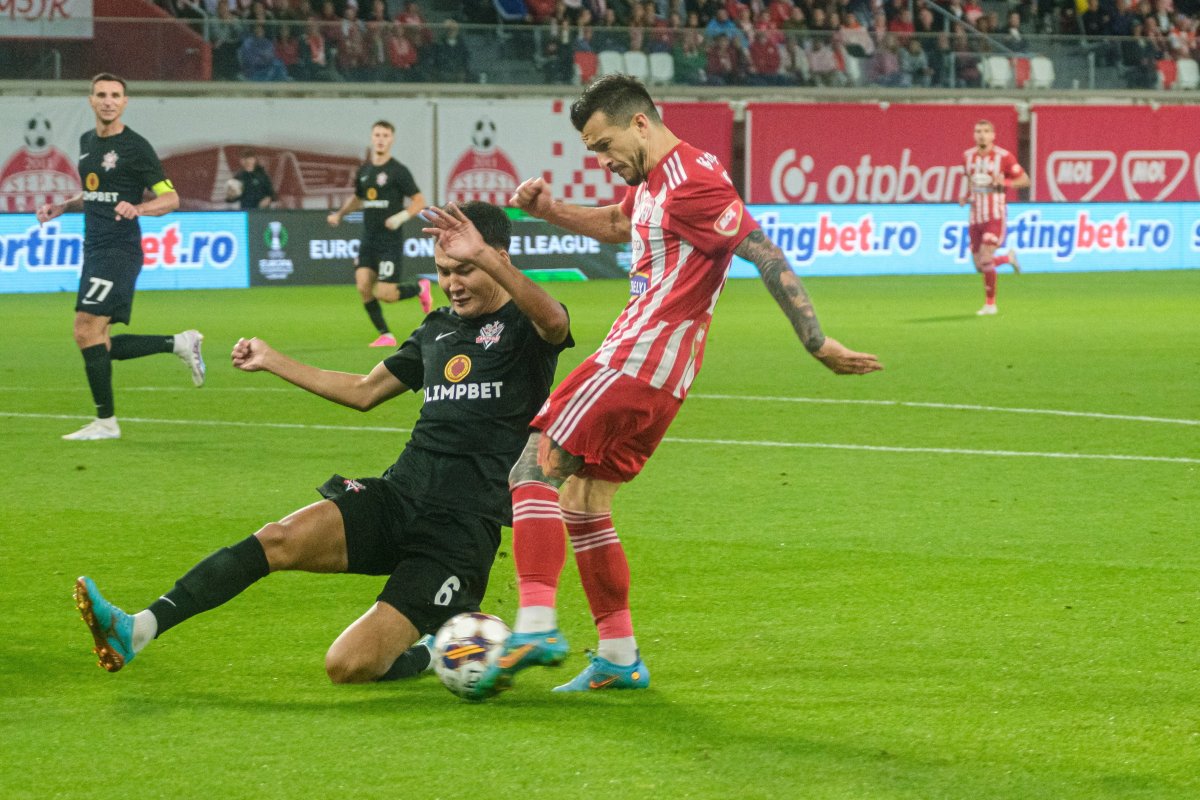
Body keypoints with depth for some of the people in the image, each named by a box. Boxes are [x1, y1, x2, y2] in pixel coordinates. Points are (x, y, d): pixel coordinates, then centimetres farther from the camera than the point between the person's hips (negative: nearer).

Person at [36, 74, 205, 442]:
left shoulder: (135, 147, -9)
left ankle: (106, 421, -7)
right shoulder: (87, 142, 15)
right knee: (101, 346, 7)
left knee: (86, 330, -15)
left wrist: (137, 208, -27)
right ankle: (181, 344, 21)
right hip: (94, 250, 9)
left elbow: (170, 199, -9)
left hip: (119, 250, -9)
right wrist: (62, 207, 13)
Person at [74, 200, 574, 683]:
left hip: (463, 528, -6)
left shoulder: (523, 326, -1)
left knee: (349, 666, -19)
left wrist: (483, 257, -40)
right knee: (282, 538, -22)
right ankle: (138, 631, -28)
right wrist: (272, 362, 33)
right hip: (398, 496, 6)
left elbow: (555, 323, -27)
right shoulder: (439, 329, 20)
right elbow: (364, 392, 32)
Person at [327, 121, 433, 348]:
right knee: (363, 287, -8)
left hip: (390, 241, -6)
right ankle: (386, 335, 3)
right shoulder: (364, 170, 11)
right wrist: (339, 214, 14)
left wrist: (401, 216, -23)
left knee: (384, 294, -11)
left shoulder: (398, 171, -7)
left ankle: (420, 288, 19)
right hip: (368, 239, 6)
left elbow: (419, 201, -7)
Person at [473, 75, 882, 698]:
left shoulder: (691, 185, -15)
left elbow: (768, 257, -17)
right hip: (646, 368, 10)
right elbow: (617, 225, 36)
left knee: (535, 471, -15)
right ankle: (619, 657, 14)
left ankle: (536, 624, -27)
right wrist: (549, 211, 19)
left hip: (639, 360, -10)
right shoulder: (653, 179, 16)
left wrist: (817, 344, -17)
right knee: (581, 500, 12)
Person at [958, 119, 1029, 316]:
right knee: (980, 267, 6)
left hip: (995, 216, -6)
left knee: (985, 259, -17)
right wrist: (965, 196, 5)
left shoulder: (1003, 157, -8)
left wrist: (1004, 182, -19)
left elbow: (1025, 180, -2)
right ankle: (1008, 258, 36)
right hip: (976, 217, 6)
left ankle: (990, 304, -4)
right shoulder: (968, 156, 8)